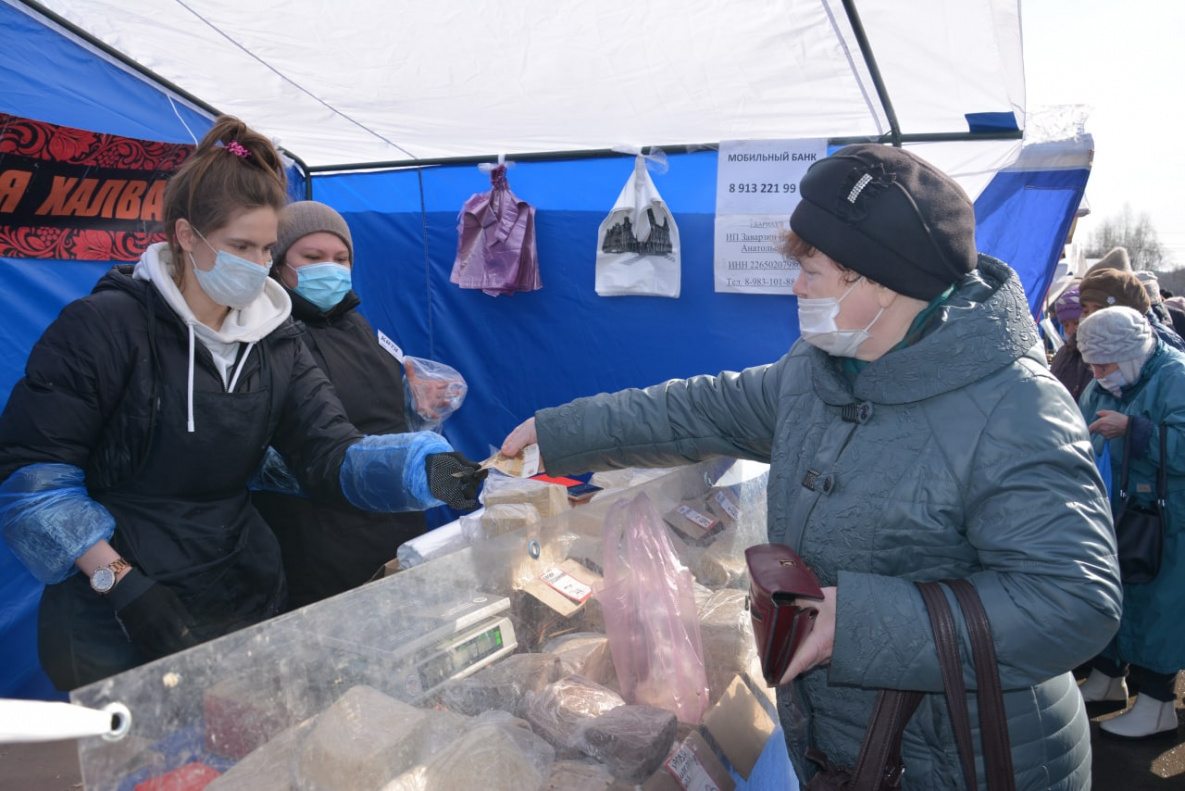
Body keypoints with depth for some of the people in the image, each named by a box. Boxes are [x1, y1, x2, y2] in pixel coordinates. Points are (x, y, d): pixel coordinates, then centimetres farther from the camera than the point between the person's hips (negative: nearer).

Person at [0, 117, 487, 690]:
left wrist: (426, 467, -26)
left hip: (243, 605, 5)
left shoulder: (273, 343, 4)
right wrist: (122, 582, -21)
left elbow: (331, 452, -7)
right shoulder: (106, 325, -11)